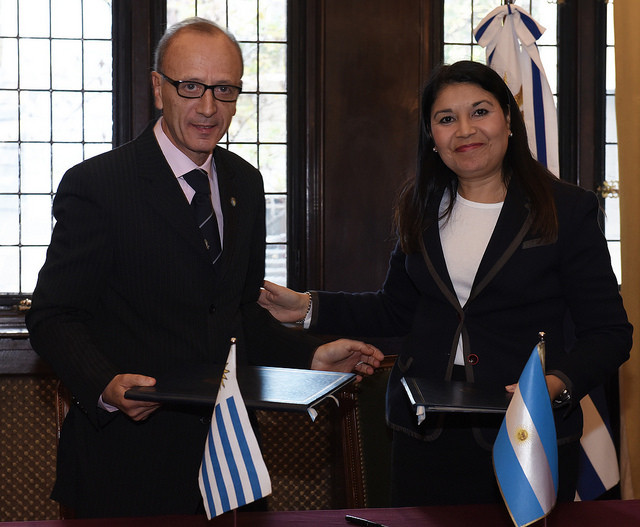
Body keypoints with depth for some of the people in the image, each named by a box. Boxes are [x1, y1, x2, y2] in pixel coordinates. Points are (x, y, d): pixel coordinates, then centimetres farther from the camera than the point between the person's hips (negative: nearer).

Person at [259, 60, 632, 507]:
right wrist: (311, 308, 6)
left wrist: (558, 384, -23)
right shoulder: (422, 209, 11)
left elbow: (609, 332, -5)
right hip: (426, 433, 4)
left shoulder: (568, 210, -4)